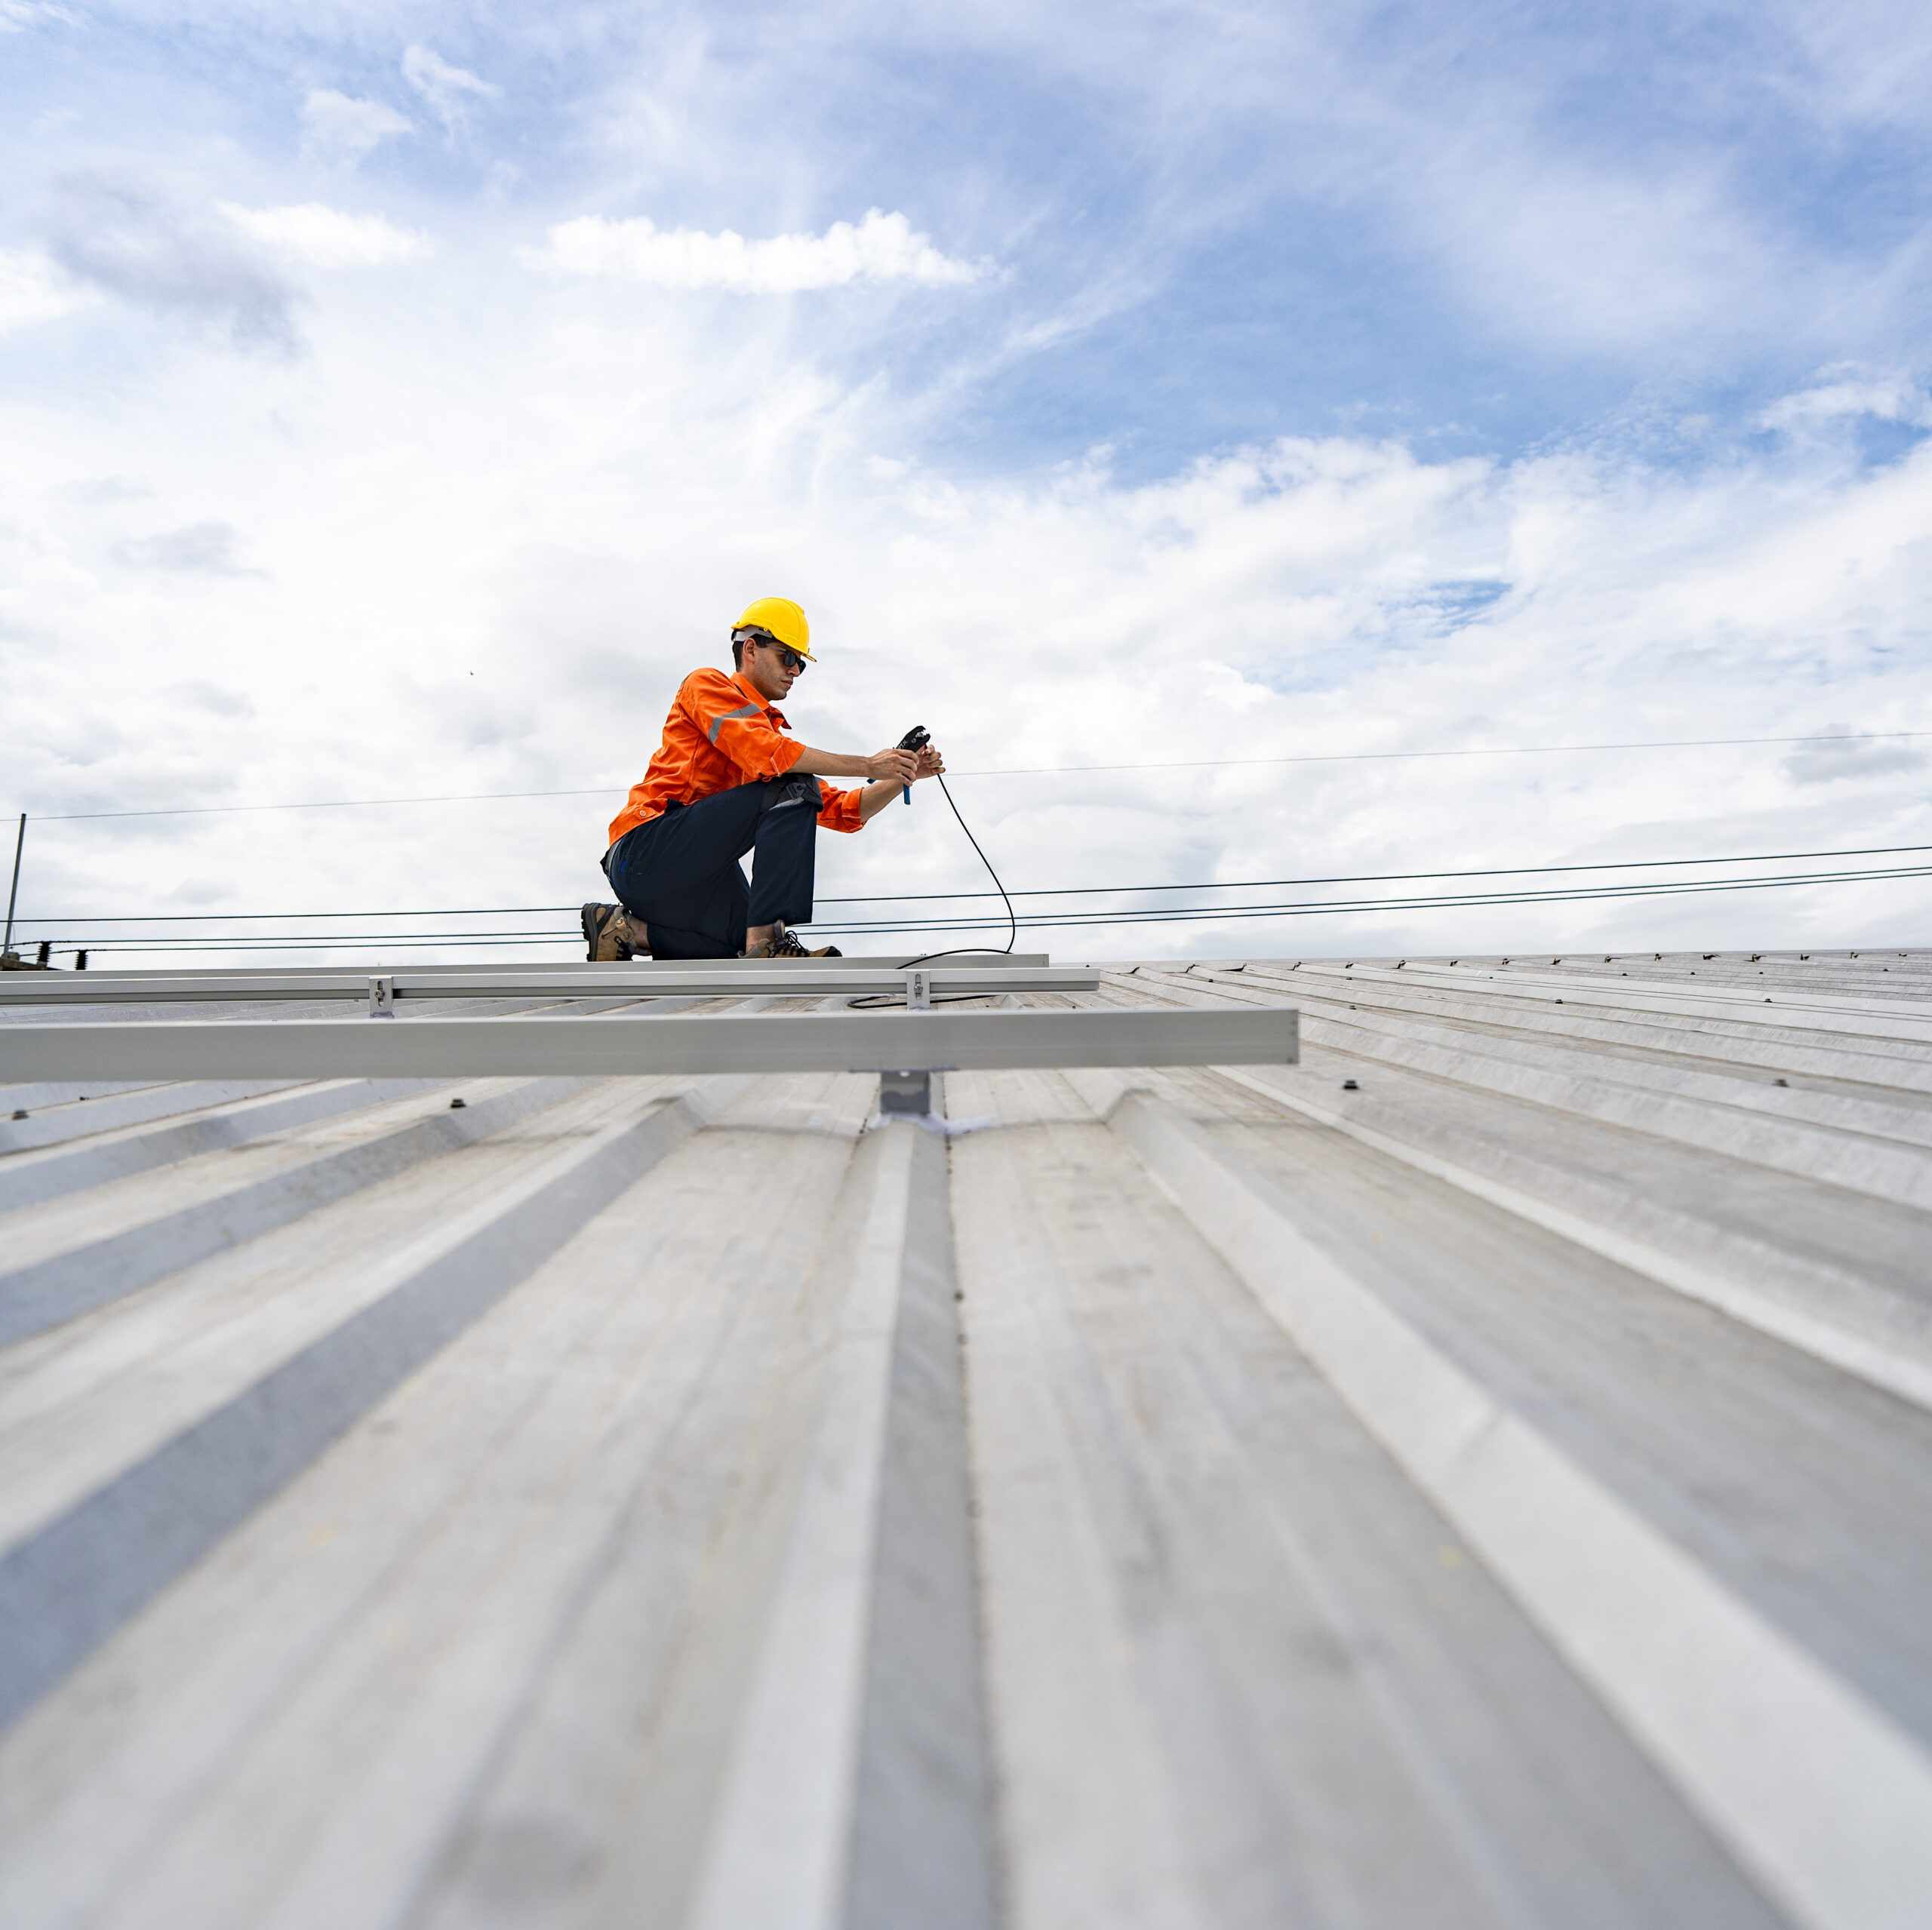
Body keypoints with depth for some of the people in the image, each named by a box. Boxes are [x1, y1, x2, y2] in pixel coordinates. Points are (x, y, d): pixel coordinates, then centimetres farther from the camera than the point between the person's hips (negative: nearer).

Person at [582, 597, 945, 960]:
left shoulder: (772, 729, 24)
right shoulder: (706, 684, 3)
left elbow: (843, 812, 21)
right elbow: (765, 755, -17)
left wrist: (902, 777, 5)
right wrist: (868, 766, -16)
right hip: (645, 850, -8)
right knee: (793, 786, -20)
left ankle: (632, 930, 1)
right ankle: (765, 941, -29)